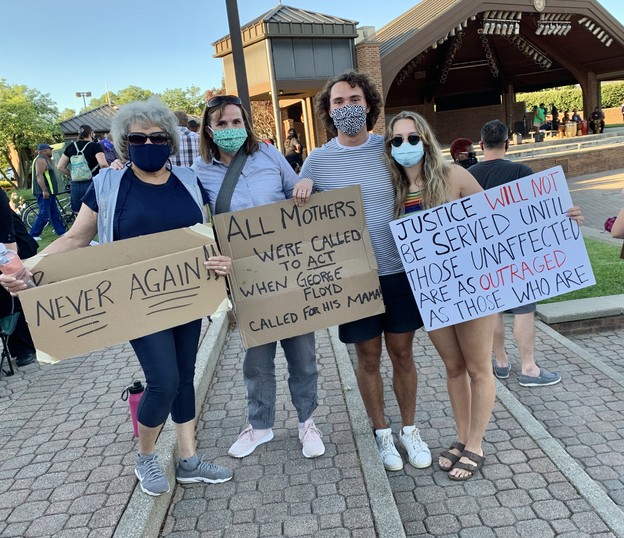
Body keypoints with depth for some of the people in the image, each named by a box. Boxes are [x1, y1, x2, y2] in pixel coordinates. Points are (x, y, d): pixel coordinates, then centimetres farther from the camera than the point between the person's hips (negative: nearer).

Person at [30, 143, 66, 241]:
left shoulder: (45, 160, 21)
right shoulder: (40, 160, -12)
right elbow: (39, 175, -23)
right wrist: (45, 190, -27)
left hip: (49, 192, 11)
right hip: (43, 192, -11)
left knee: (55, 214, 13)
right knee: (44, 215, -10)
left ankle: (61, 231, 19)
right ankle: (33, 235, -5)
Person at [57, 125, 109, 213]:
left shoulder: (71, 147, 10)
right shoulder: (95, 146, -4)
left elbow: (60, 167, 9)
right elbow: (103, 164, -19)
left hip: (75, 185, 4)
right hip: (92, 184, -4)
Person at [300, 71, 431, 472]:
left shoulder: (390, 148, -1)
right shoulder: (317, 161, -3)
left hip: (399, 269, 1)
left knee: (402, 353, 11)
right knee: (369, 357, 10)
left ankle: (410, 429, 31)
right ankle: (382, 432, 31)